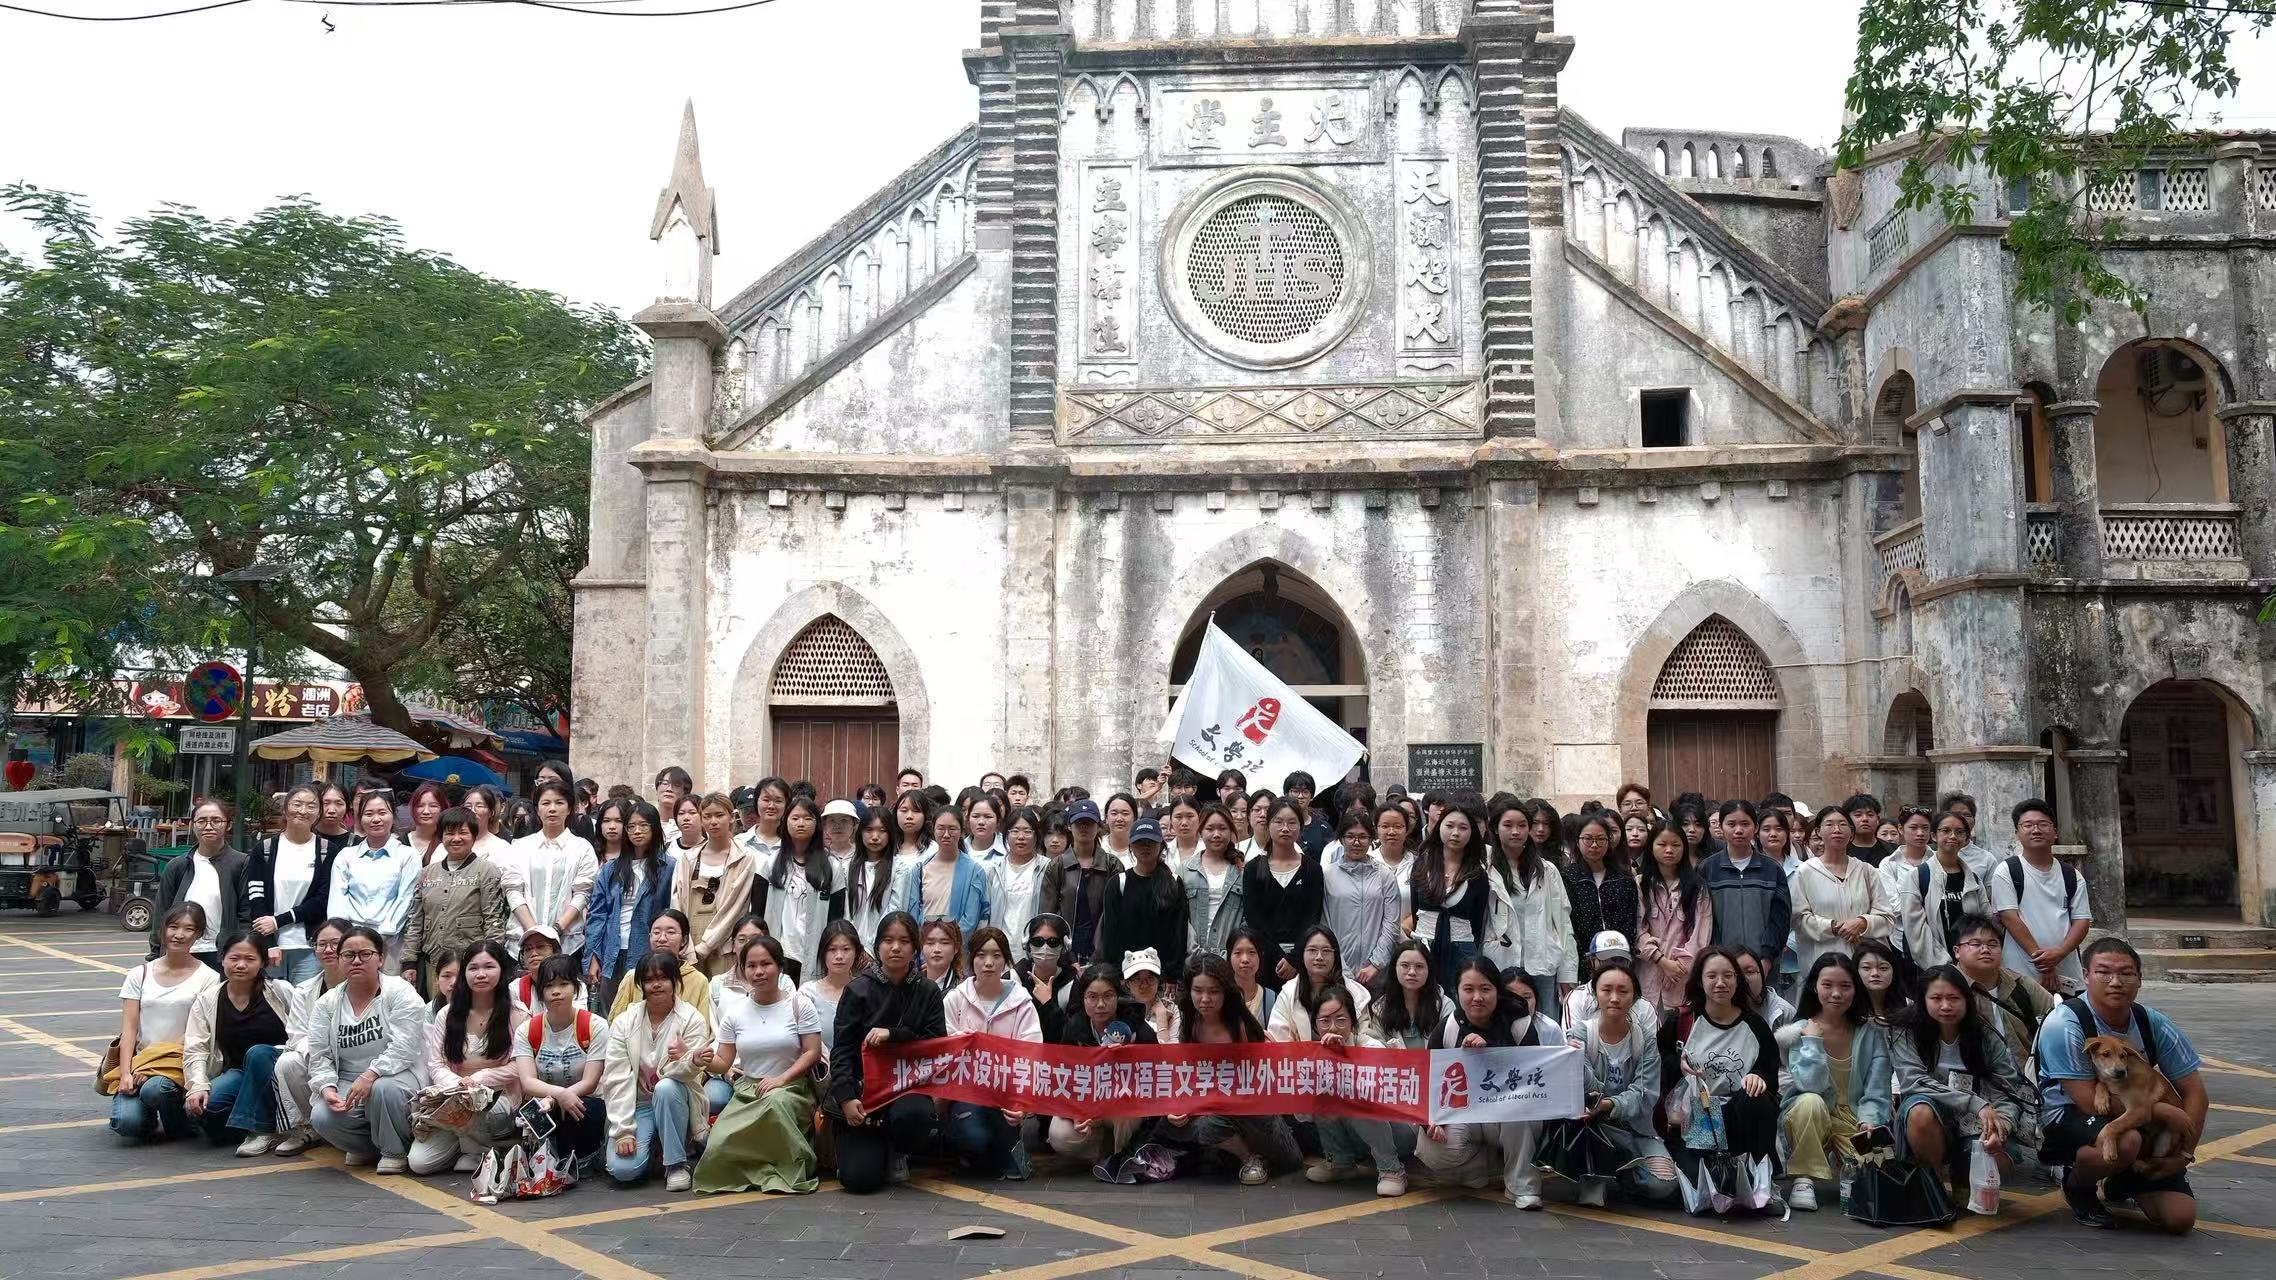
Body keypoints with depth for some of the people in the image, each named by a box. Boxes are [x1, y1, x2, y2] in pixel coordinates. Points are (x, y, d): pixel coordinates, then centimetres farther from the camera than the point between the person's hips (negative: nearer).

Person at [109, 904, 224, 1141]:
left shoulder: (208, 978, 0)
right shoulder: (140, 974, 10)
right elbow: (128, 1030, 3)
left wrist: (149, 1069, -14)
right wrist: (125, 1073, -12)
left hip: (181, 1061, -2)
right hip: (139, 1061, 3)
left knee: (155, 1088, -35)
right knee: (127, 1123, -23)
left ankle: (181, 1127, -3)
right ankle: (150, 1120, 13)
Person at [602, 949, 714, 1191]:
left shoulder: (692, 1019, -7)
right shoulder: (623, 1023, -1)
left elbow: (687, 1072, -19)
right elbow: (617, 1080, -6)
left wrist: (692, 1061, -45)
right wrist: (623, 1132, -16)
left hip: (673, 1101, -1)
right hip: (637, 1106, 1)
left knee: (666, 1088, -36)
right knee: (623, 1169, -25)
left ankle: (677, 1164, -19)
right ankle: (651, 1149, 11)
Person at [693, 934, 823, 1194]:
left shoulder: (799, 1004, -3)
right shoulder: (735, 1013, 6)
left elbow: (813, 1052, -6)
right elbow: (723, 1062, 5)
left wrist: (781, 1079, -20)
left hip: (791, 1088, -3)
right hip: (747, 1091, 3)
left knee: (776, 1102, -40)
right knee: (719, 1146, -24)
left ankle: (796, 1169, -18)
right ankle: (765, 1168, 6)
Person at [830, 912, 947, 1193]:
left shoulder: (927, 992, 3)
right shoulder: (858, 990, -2)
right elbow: (842, 1049, -6)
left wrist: (893, 1035, -17)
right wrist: (846, 1098, -19)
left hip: (908, 1085, 1)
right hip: (862, 1088, -1)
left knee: (914, 1114, -36)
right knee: (860, 1178, -16)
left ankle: (896, 1153, 2)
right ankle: (868, 1148, 22)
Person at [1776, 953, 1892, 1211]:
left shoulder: (1871, 1035, 1)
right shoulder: (1799, 1031, -4)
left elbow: (1876, 1093, -6)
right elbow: (1811, 1085, -19)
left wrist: (1869, 1123, -24)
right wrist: (1812, 1039, -19)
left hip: (1853, 1123, 2)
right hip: (1806, 1119, -2)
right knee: (1811, 1102, -35)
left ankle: (1849, 1167, 11)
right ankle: (1804, 1178, -18)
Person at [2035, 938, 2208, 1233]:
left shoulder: (2153, 1023, -6)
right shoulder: (2065, 1024, -23)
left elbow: (2195, 1094, 0)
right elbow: (2088, 1101, -23)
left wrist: (2184, 1153, -10)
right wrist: (2164, 1112, -19)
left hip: (2139, 1121, 5)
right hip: (2069, 1116, -5)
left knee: (2180, 1218, -9)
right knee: (2125, 1140, -38)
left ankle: (2121, 1182, 26)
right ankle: (2076, 1186, -4)